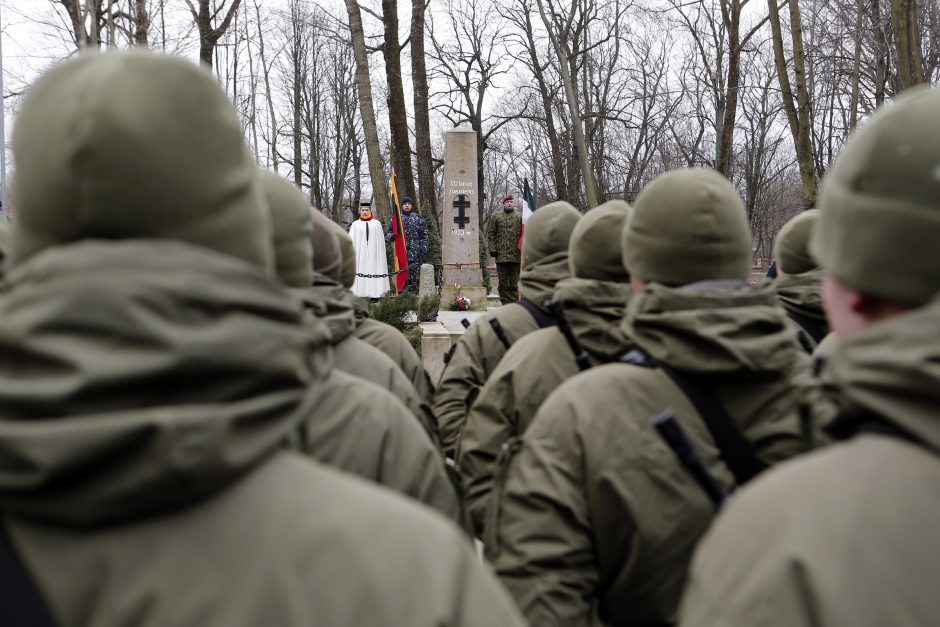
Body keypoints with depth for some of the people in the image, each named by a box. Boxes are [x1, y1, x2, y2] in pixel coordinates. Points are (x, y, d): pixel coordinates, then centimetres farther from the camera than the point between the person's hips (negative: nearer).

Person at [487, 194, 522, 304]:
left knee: (514, 281, 3)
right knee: (503, 281, 3)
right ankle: (505, 302, 8)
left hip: (515, 255, 0)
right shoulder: (496, 217, 8)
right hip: (501, 254, 0)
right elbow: (490, 234, 5)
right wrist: (492, 249, -4)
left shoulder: (519, 217, 9)